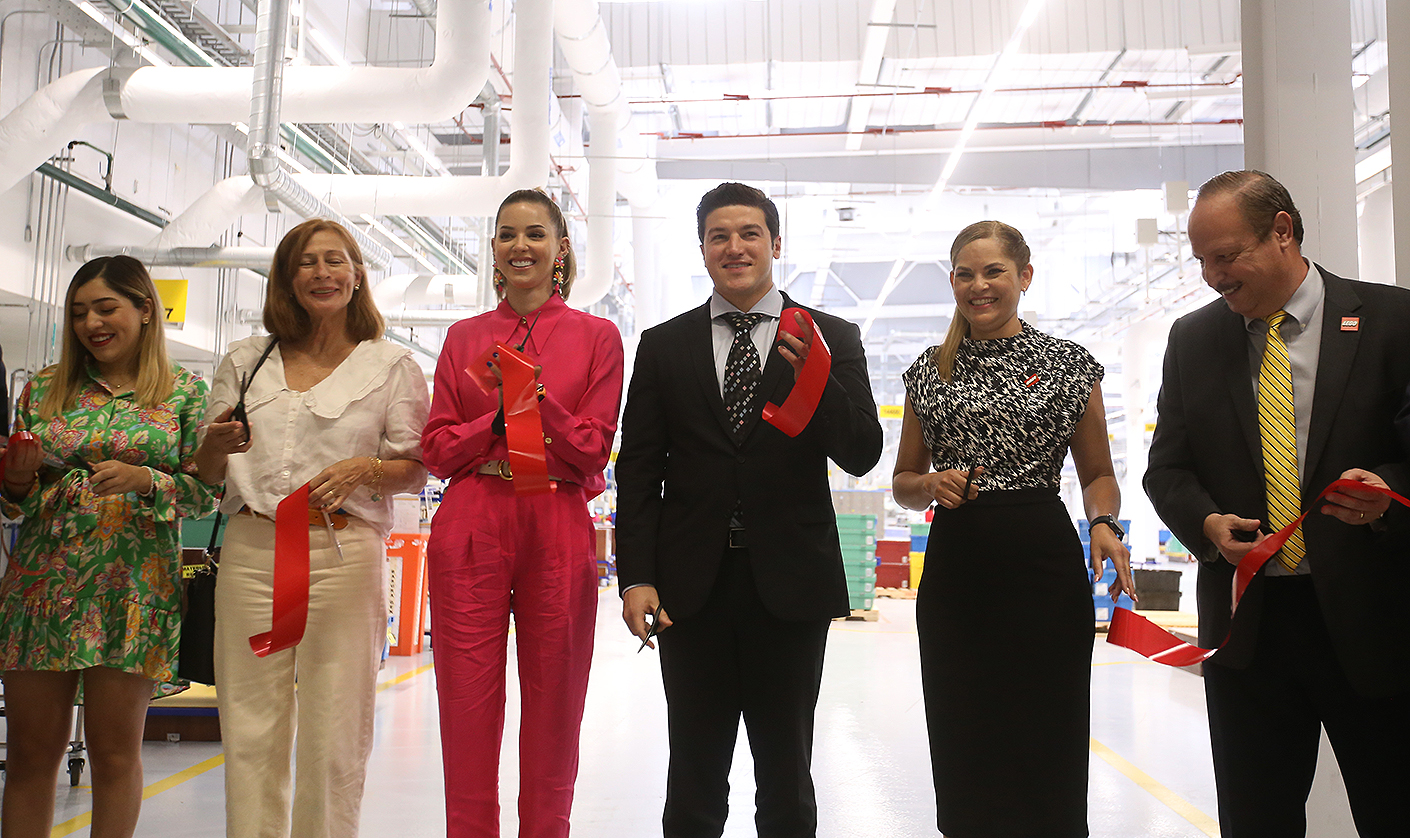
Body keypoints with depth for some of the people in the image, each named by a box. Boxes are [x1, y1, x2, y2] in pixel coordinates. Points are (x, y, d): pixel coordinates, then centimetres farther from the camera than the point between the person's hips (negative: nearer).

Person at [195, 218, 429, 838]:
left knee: (334, 734, -2)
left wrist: (364, 469, -13)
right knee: (250, 729, 3)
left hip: (344, 553, -2)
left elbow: (416, 468, 6)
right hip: (251, 551, 3)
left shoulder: (391, 365, 9)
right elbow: (206, 475, 17)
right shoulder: (245, 361, 17)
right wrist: (218, 445, -4)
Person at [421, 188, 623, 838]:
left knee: (553, 707, 6)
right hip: (470, 531, 1)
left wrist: (533, 396, -15)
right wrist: (499, 418, -10)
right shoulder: (464, 336, 13)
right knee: (468, 706, 2)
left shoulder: (597, 336, 6)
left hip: (558, 533, -1)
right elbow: (436, 448, 7)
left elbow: (592, 449, -1)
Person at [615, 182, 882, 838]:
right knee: (694, 782, 11)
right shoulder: (663, 346, 6)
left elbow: (862, 456, -4)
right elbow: (638, 471, 3)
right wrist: (636, 577, -6)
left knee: (786, 775, 12)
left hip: (790, 585, -1)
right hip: (692, 587, 1)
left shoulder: (832, 339, 3)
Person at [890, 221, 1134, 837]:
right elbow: (903, 481, 15)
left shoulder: (1070, 364, 4)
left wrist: (1103, 525, -11)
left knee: (1048, 747, 1)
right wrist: (932, 485, -6)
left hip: (1044, 563, -2)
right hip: (953, 570, 2)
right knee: (962, 753, 7)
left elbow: (1098, 475, 9)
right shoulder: (929, 371, 10)